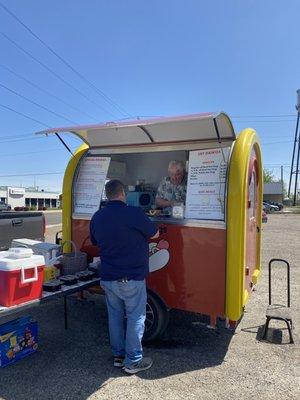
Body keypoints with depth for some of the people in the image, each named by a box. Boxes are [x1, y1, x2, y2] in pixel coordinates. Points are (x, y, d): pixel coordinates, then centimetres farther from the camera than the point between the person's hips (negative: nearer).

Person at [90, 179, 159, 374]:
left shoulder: (97, 217, 1)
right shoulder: (134, 213, -19)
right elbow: (155, 234, -4)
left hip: (107, 278, 6)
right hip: (132, 278, -6)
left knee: (115, 315, 19)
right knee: (135, 317, 9)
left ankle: (118, 355, 33)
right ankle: (133, 361, 20)